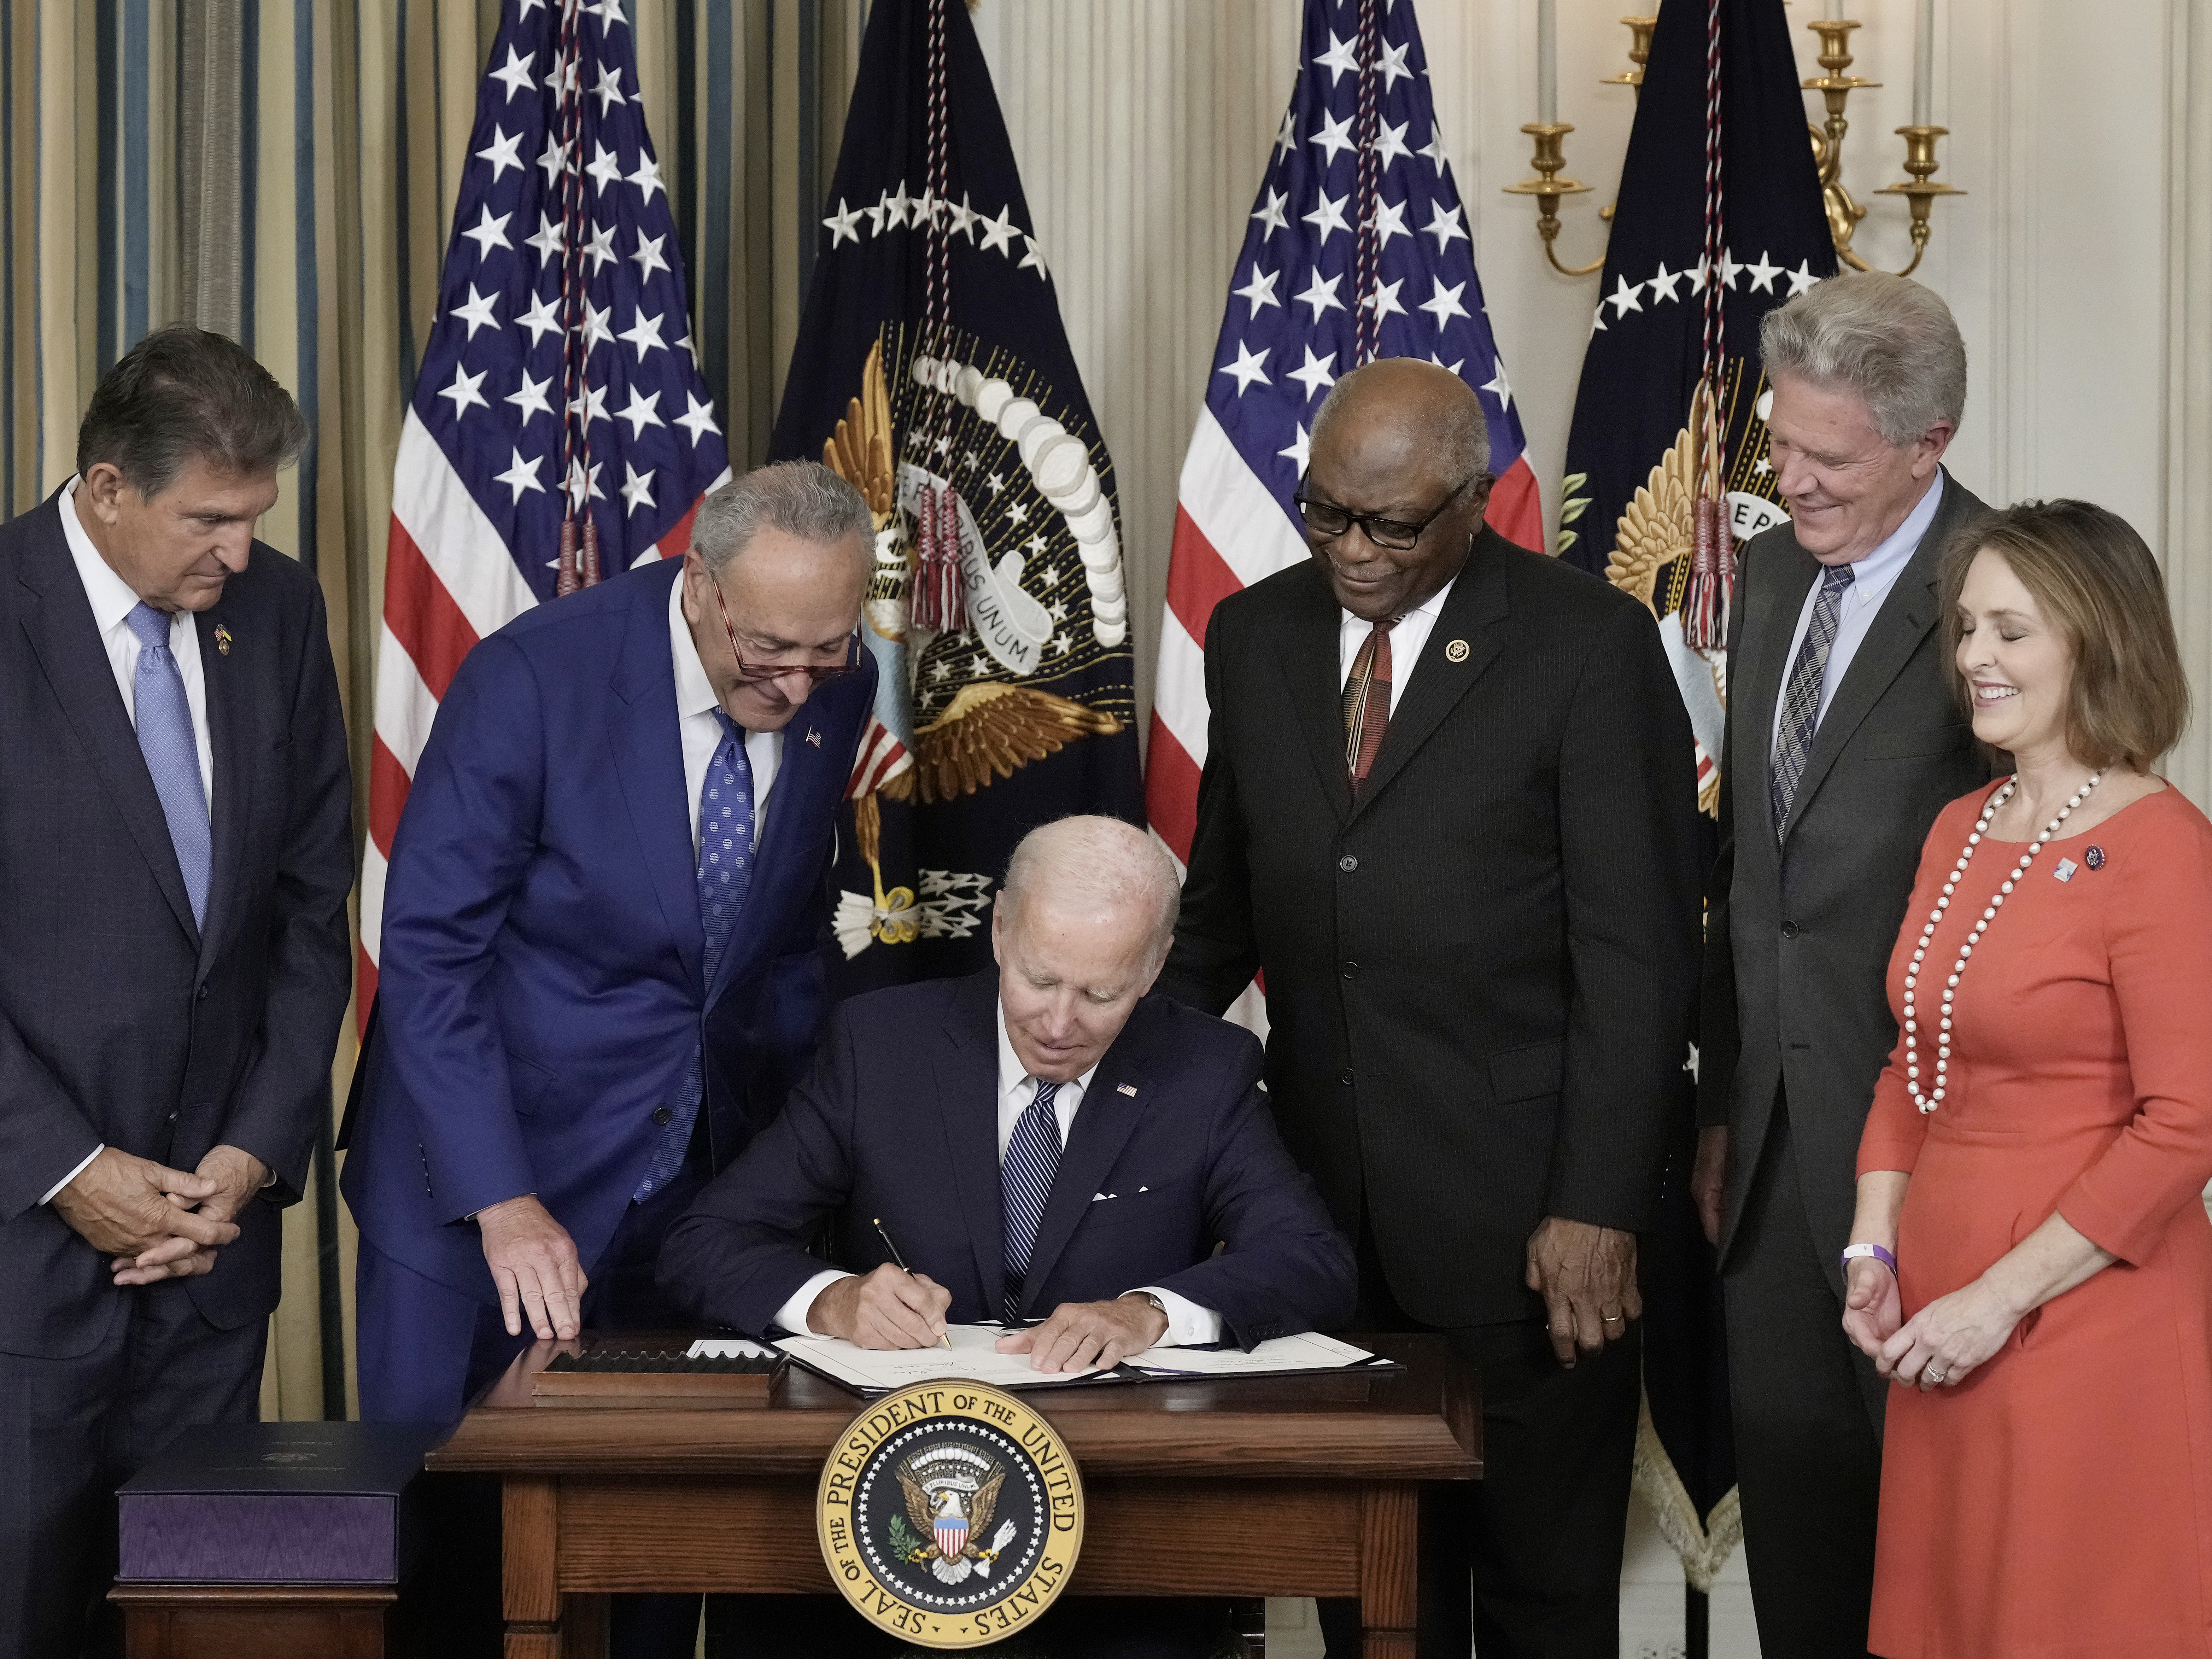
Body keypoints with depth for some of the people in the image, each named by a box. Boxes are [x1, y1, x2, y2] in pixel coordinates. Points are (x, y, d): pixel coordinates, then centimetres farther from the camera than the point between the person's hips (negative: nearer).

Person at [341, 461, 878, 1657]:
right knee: (452, 1532, 4)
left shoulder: (836, 694, -3)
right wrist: (502, 1203, -26)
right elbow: (429, 953, -19)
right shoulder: (534, 677, -19)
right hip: (490, 1183, -4)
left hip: (694, 1181, 4)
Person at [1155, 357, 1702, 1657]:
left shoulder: (1592, 644, -6)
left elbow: (1638, 950, -9)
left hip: (1522, 1209, -4)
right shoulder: (1258, 635, 9)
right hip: (1328, 1202, 5)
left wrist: (1599, 1207, -13)